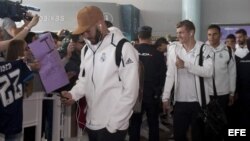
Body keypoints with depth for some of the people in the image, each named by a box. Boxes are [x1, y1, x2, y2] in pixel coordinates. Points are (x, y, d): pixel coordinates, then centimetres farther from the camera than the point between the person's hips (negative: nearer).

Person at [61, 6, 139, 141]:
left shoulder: (123, 48, -14)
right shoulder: (86, 50, 8)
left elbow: (130, 91, -15)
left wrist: (113, 124, -14)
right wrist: (73, 94, -5)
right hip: (91, 123, 7)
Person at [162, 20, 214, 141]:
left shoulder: (205, 49, -5)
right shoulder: (174, 49, 3)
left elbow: (208, 72, -19)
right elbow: (170, 75, 3)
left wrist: (186, 65, -22)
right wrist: (166, 97, 1)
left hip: (198, 101, -2)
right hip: (180, 101, 3)